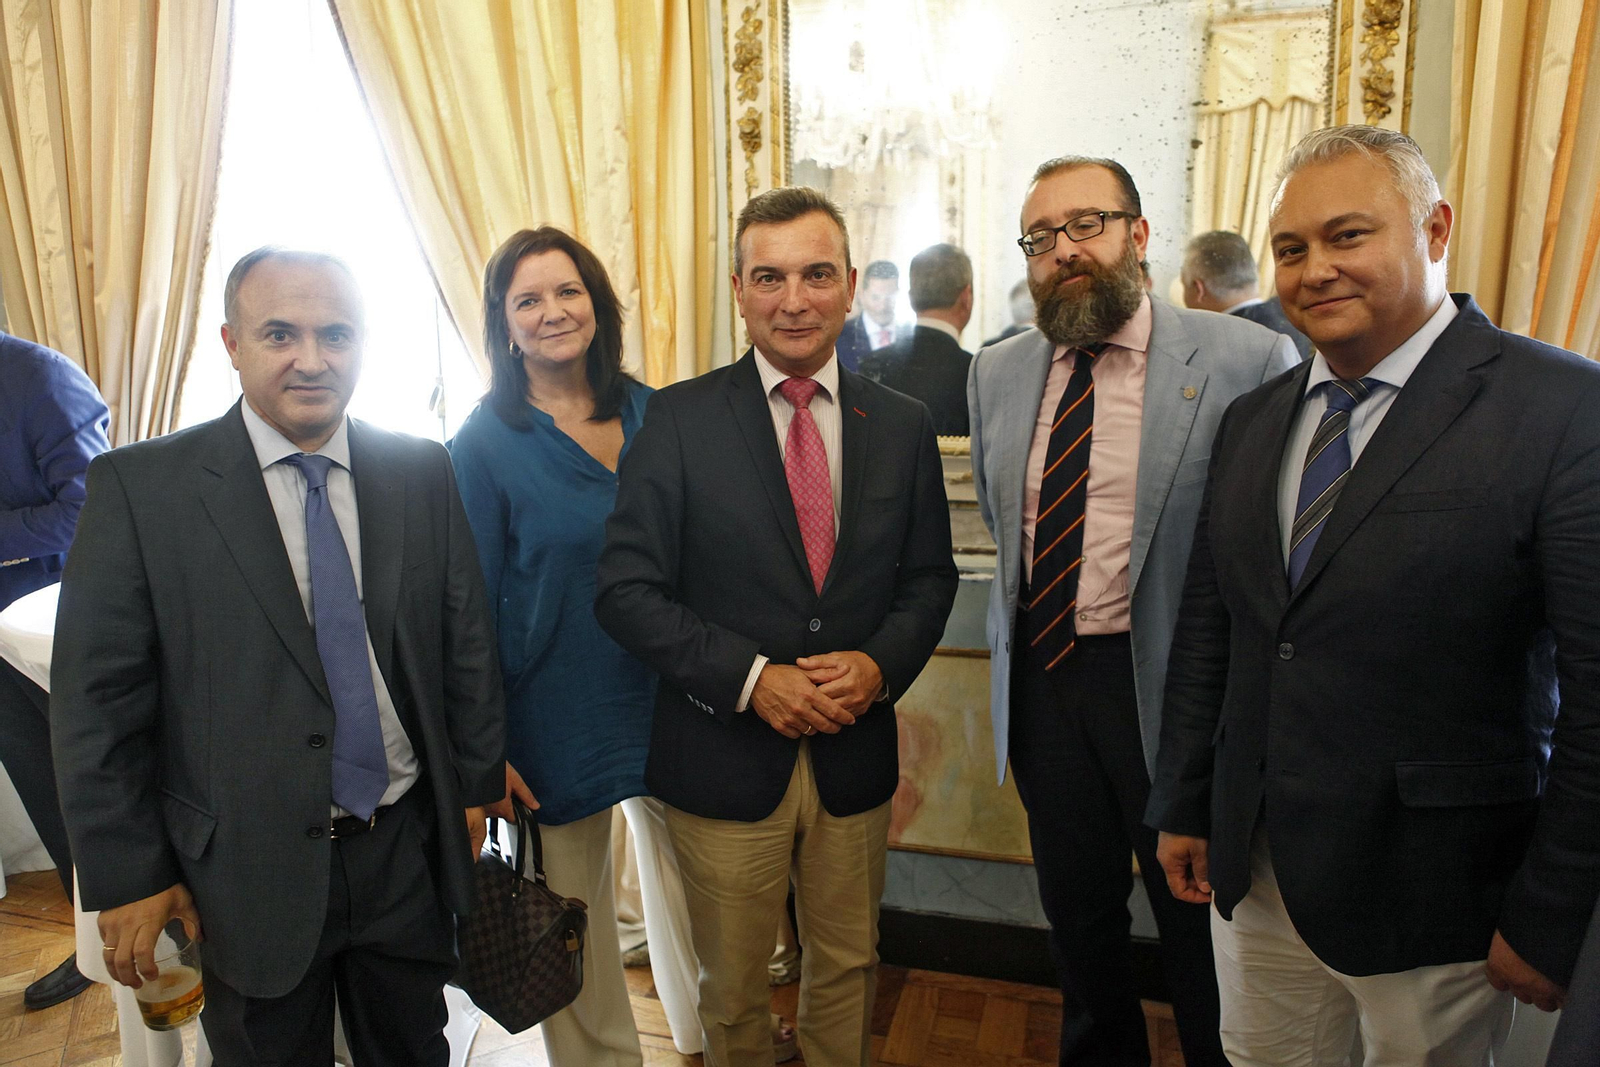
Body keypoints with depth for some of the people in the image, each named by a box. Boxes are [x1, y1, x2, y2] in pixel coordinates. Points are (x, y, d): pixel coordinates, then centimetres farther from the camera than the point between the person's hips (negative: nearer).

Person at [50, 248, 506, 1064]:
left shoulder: (421, 472, -2)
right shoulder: (140, 487, -9)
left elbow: (467, 639, 3)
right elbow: (97, 699, -8)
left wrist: (477, 783, 6)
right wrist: (129, 876, -6)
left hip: (408, 851, 3)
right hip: (248, 871, -2)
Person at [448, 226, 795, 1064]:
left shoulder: (651, 413, 0)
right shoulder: (484, 444, -10)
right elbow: (473, 604, -7)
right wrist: (487, 751, -8)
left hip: (667, 695, 4)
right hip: (557, 718, -3)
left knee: (689, 870, 20)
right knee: (573, 906, 13)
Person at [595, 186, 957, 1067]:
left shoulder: (902, 425, 1)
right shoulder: (677, 419, -8)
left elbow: (929, 578, 6)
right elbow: (627, 589, -11)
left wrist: (880, 664, -14)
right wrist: (752, 679, -20)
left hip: (855, 756, 3)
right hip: (723, 760, -2)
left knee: (847, 968, 23)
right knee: (732, 991, 19)